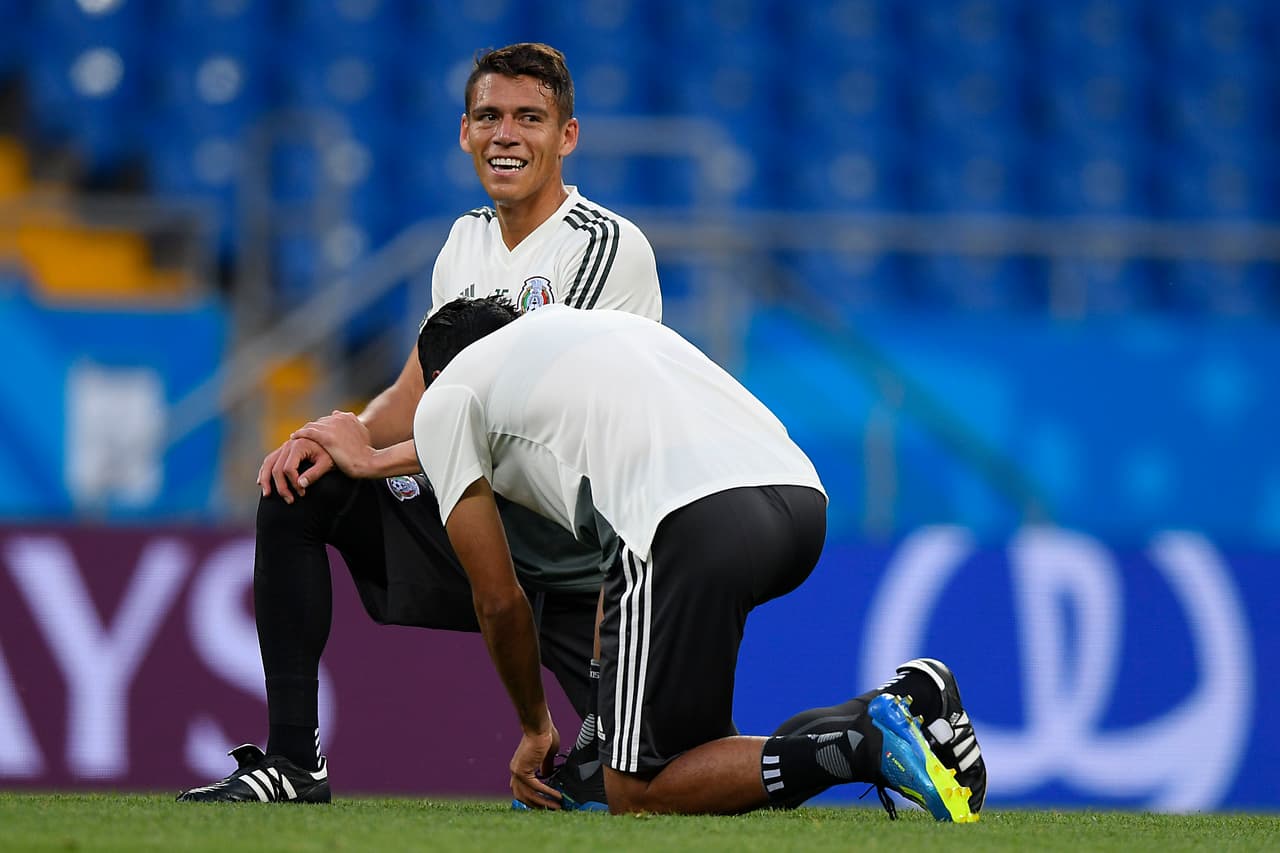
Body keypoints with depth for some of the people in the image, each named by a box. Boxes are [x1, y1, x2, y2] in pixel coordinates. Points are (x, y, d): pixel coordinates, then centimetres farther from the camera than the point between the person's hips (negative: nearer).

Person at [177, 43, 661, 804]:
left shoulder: (612, 249, -12)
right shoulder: (468, 240, 12)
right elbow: (419, 395, 11)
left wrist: (372, 460, -19)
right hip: (470, 515, 7)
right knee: (295, 491, -10)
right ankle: (293, 761, -9)